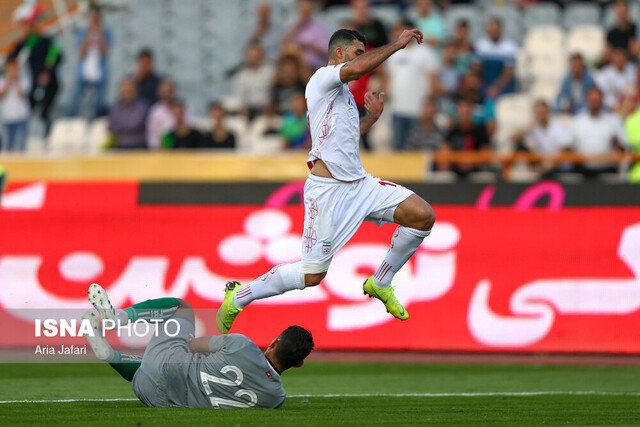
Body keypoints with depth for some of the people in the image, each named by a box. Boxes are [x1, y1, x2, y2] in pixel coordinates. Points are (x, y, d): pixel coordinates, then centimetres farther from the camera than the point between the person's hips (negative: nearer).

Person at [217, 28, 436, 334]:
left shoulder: (343, 95, 22)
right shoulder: (323, 78, -7)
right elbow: (356, 69, -29)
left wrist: (372, 116, 34)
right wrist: (396, 44, -21)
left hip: (358, 183, 9)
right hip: (327, 189, -9)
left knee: (423, 215, -8)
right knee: (312, 275, -6)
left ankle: (380, 284, 7)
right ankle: (238, 297, 13)